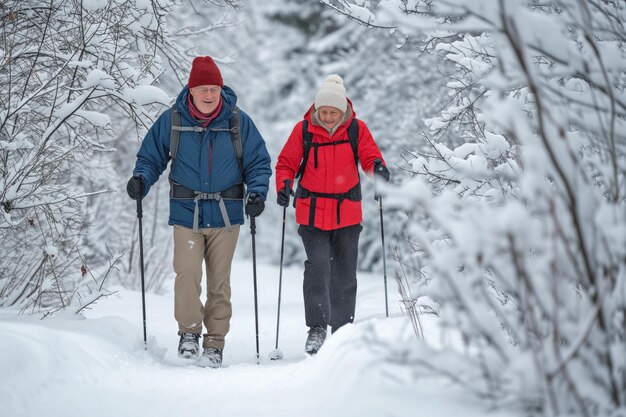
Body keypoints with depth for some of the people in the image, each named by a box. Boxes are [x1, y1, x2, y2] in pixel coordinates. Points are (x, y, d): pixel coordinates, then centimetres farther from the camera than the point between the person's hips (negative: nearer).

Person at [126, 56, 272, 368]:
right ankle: (189, 331, 1)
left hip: (225, 215, 0)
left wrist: (257, 192, -12)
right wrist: (141, 179, -11)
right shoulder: (171, 121, 0)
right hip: (186, 214, 0)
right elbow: (151, 157, 9)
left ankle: (214, 344, 14)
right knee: (187, 273, -18)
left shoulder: (238, 122, 0)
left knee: (219, 283, 4)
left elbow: (259, 162, 6)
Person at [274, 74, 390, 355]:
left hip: (347, 213, 2)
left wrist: (378, 168, -27)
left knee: (344, 274, 10)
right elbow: (286, 163, -1)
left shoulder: (356, 129, -3)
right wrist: (284, 185, -20)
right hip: (312, 213, -2)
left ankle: (343, 329, 24)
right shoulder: (303, 130, -6)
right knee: (318, 266, -17)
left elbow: (370, 157, -4)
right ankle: (317, 327, -7)